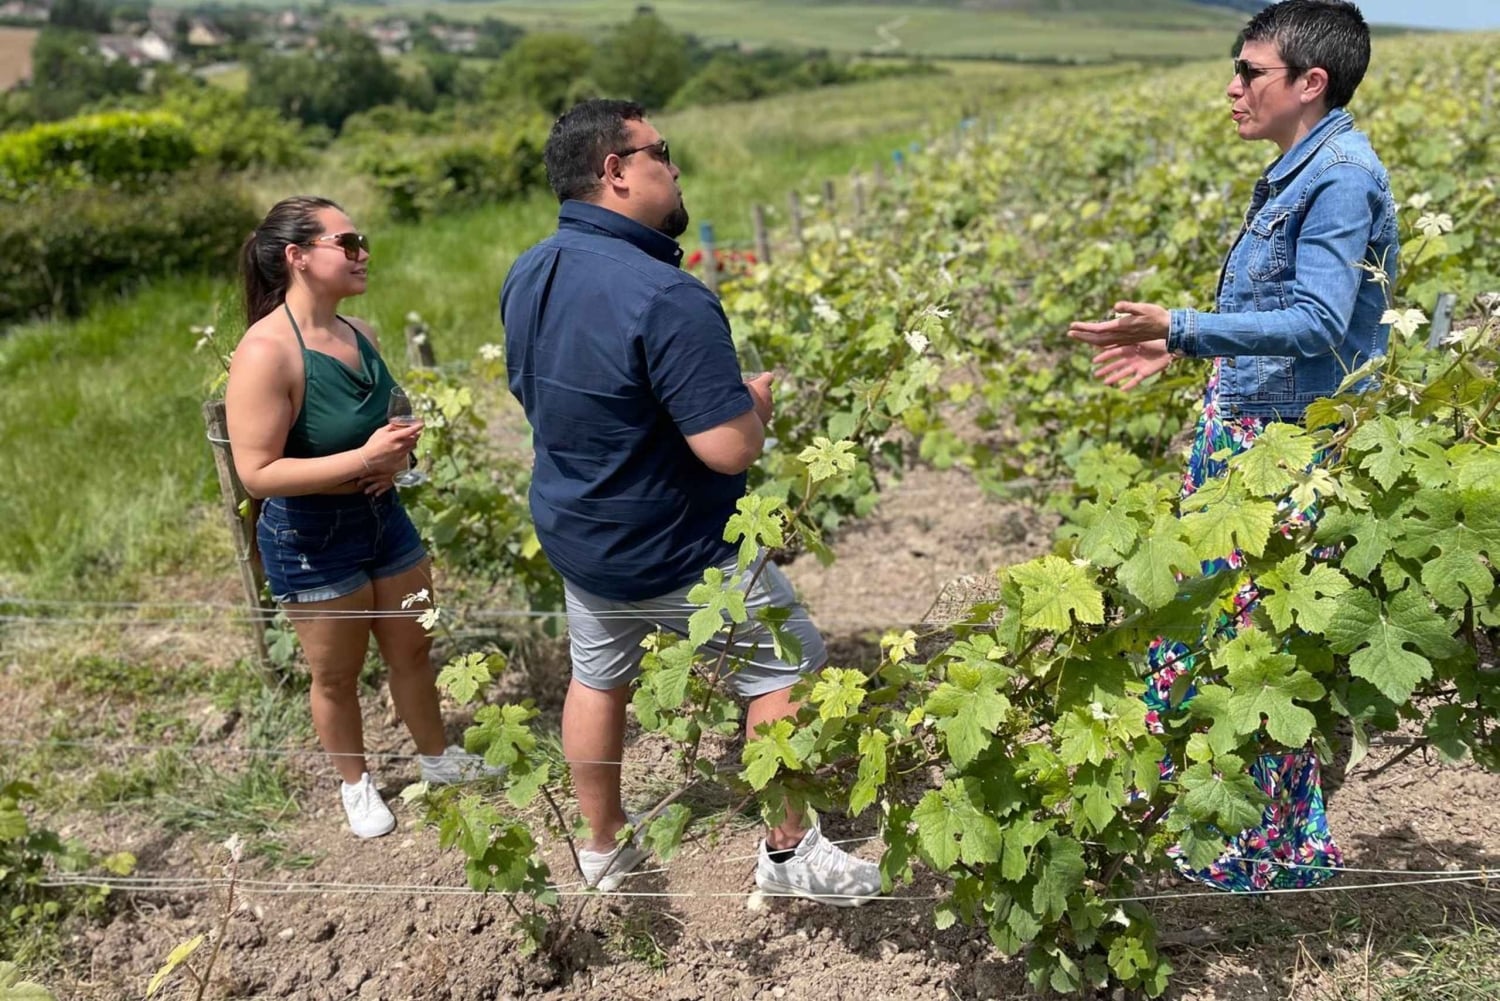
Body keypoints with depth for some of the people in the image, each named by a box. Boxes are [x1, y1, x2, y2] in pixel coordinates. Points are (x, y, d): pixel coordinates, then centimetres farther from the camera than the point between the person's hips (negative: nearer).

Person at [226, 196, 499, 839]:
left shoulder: (359, 334, -1)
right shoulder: (266, 351, -24)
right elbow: (256, 473, -26)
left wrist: (395, 454, -5)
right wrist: (363, 459, -30)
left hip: (382, 517, 7)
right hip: (310, 541, -6)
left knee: (413, 648, 20)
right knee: (336, 674, 13)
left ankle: (436, 756, 42)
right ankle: (355, 784, 36)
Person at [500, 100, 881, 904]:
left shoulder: (526, 278, -3)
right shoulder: (664, 298, -30)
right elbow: (730, 448, -31)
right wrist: (757, 399, -11)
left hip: (574, 537, 8)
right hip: (678, 556, -7)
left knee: (597, 679, 24)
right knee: (786, 671, 11)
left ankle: (603, 848, 40)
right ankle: (790, 852, 24)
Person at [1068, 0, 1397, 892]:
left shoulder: (1343, 176, -17)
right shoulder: (1297, 171, 12)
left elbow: (1317, 323, -26)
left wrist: (1180, 329, -31)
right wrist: (1181, 347, 15)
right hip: (1236, 426, 10)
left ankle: (1286, 850, 19)